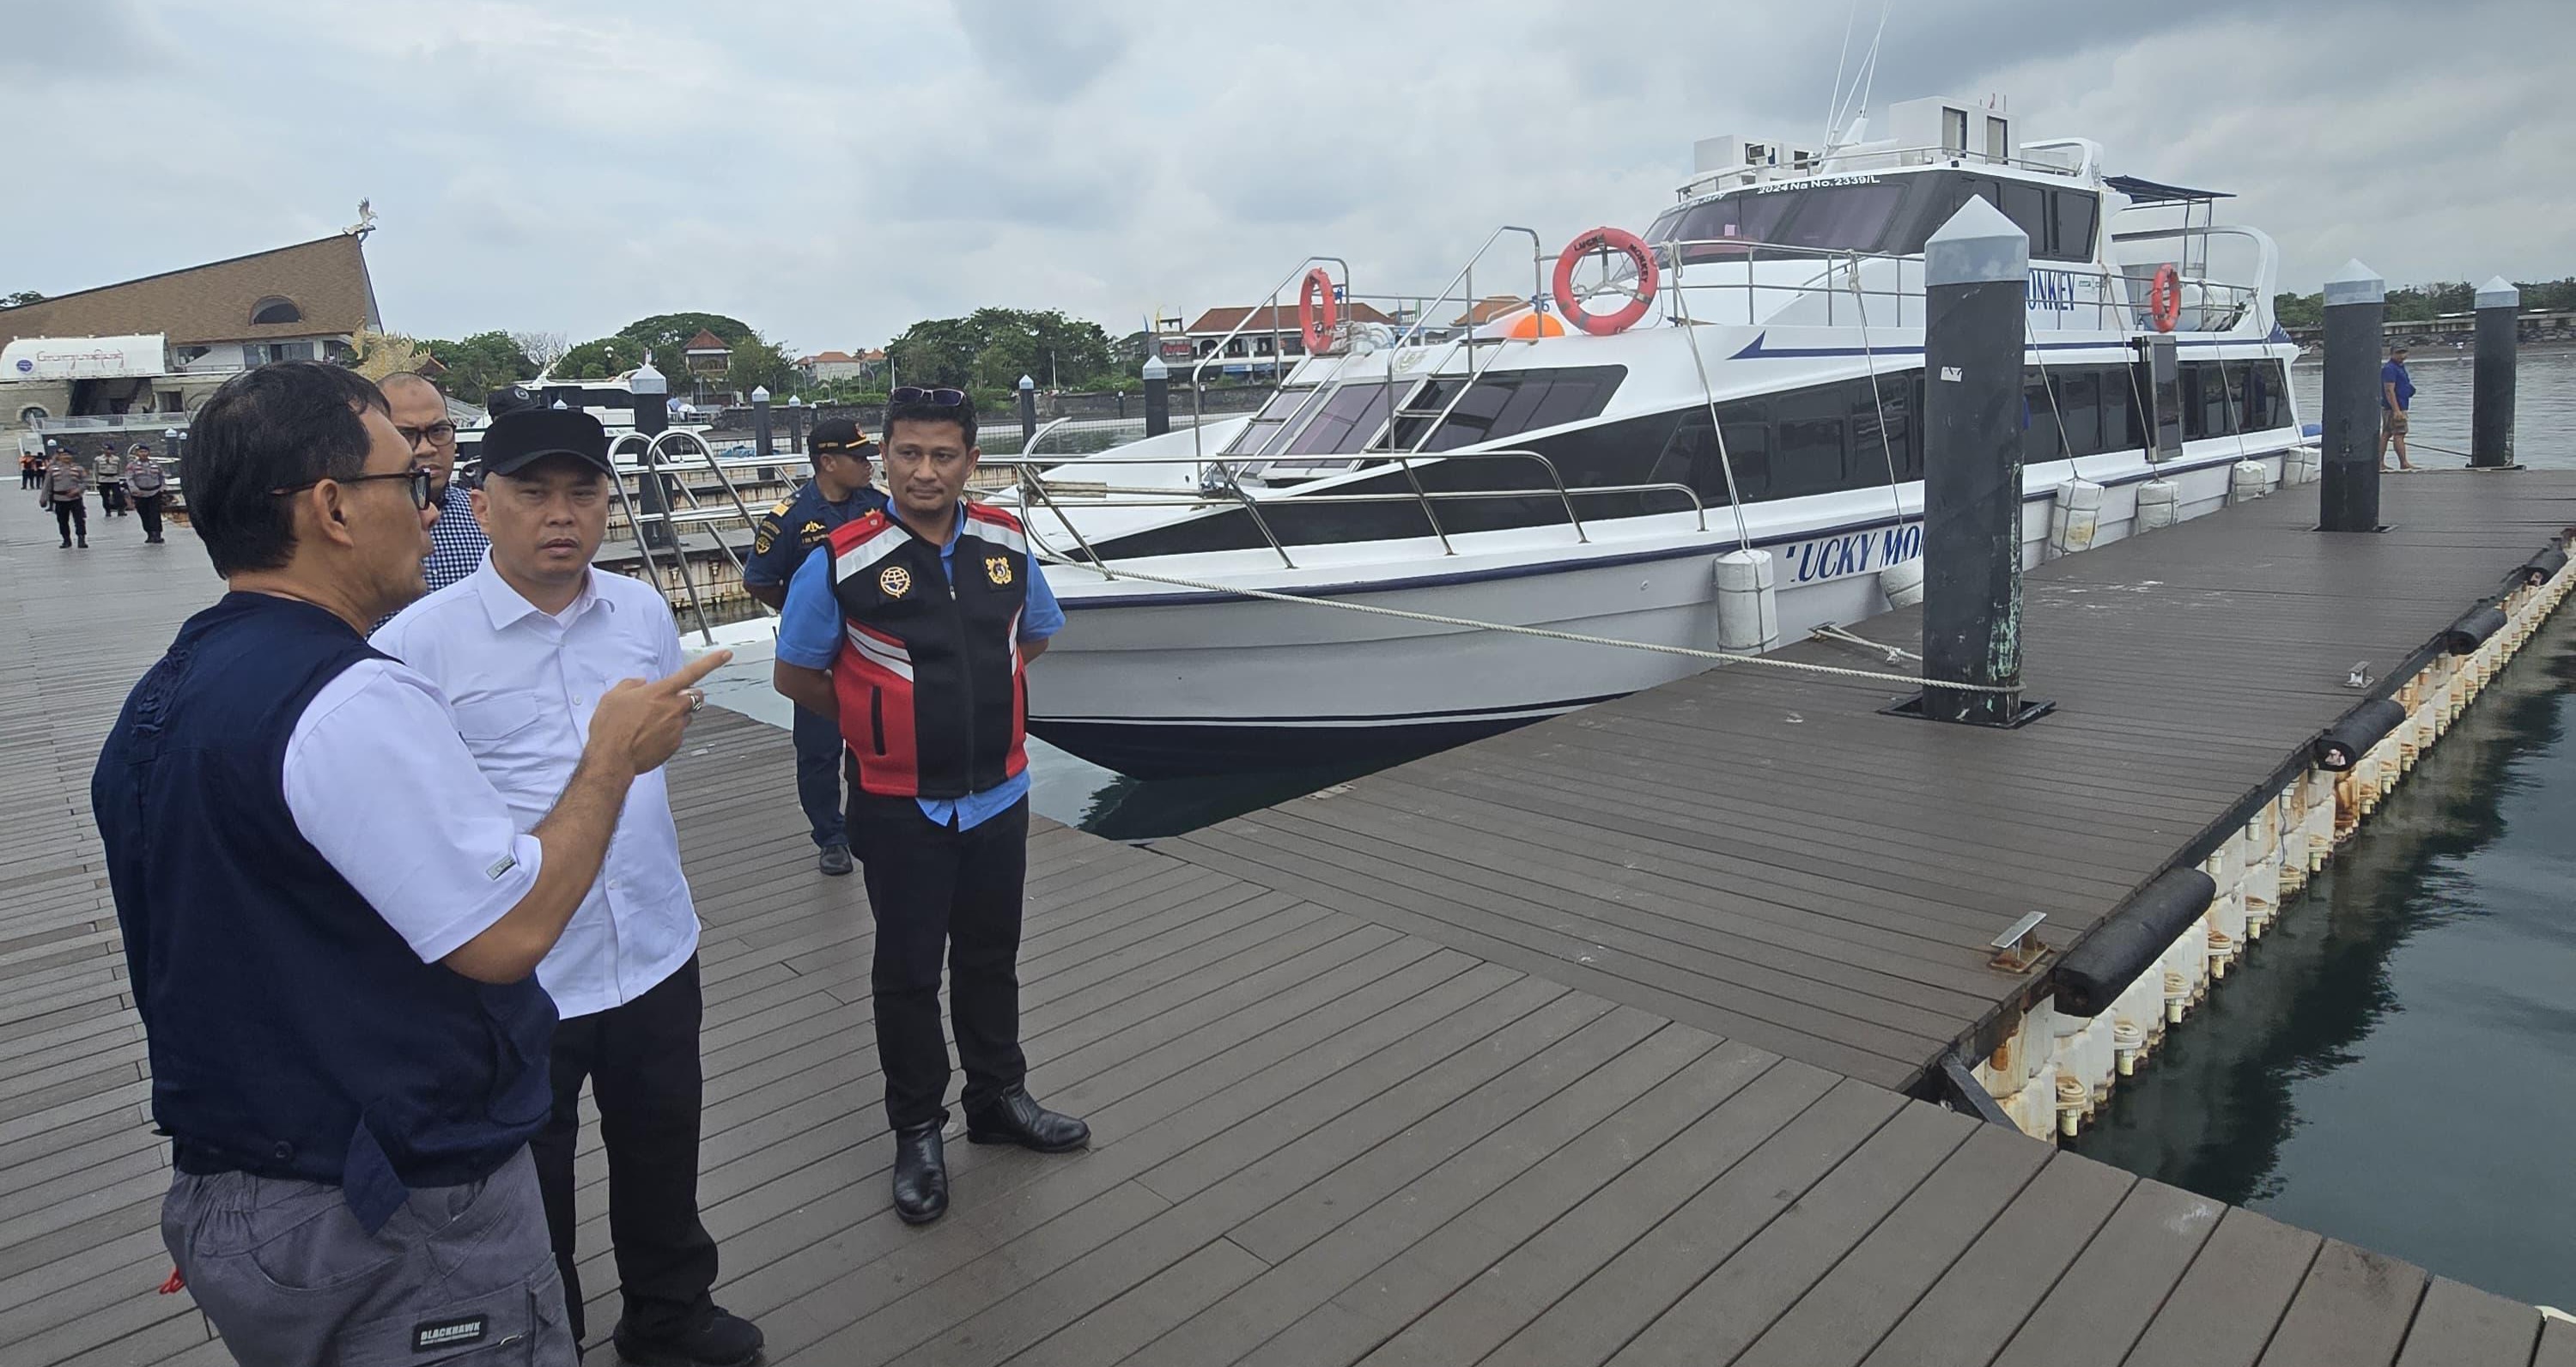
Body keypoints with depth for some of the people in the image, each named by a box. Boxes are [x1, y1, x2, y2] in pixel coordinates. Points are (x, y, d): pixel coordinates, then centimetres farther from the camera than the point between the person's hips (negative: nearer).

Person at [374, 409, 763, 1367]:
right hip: (516, 980, -4)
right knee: (528, 1185, 17)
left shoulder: (644, 611, -1)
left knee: (663, 1152, 22)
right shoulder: (418, 645, -16)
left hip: (658, 951, 5)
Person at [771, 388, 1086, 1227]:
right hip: (902, 807, -4)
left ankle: (999, 1098, 39)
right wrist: (874, 717, 2)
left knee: (991, 958, 19)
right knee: (909, 971, 11)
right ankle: (917, 1132, 30)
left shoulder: (1006, 543, -2)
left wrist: (972, 696, 8)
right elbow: (793, 674, -3)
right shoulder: (843, 561, -14)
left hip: (998, 795, 4)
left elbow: (1034, 635, 16)